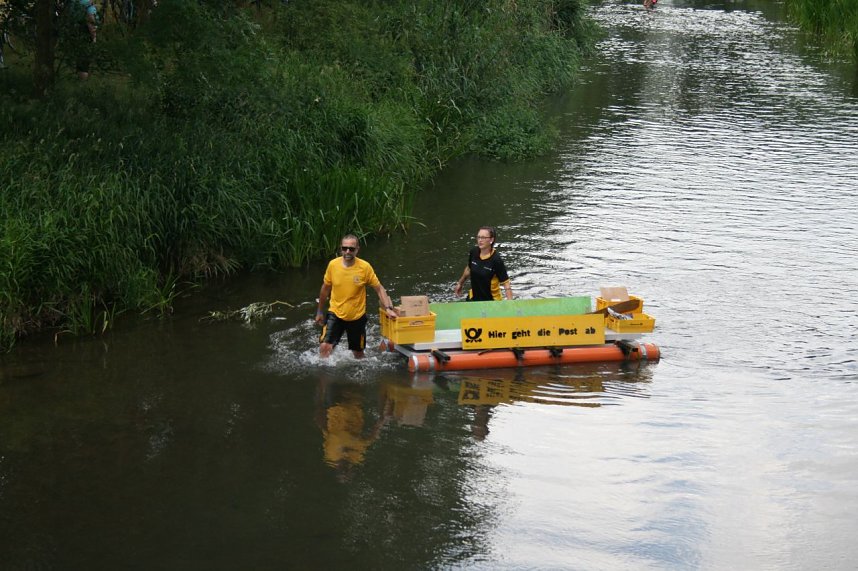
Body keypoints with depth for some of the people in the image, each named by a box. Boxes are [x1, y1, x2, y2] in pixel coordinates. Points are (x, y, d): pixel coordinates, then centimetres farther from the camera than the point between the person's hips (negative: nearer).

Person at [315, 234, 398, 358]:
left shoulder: (365, 267, -14)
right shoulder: (333, 265, -9)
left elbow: (379, 288, -6)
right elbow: (325, 289, 5)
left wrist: (389, 308, -18)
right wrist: (320, 311, 14)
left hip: (357, 316, 0)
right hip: (335, 314, 0)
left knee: (358, 353, 13)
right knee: (325, 346, -18)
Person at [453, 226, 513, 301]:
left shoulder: (496, 260, -23)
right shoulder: (473, 253, -8)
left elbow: (506, 283, -23)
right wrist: (460, 283, 27)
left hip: (491, 300, -5)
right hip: (474, 298, 5)